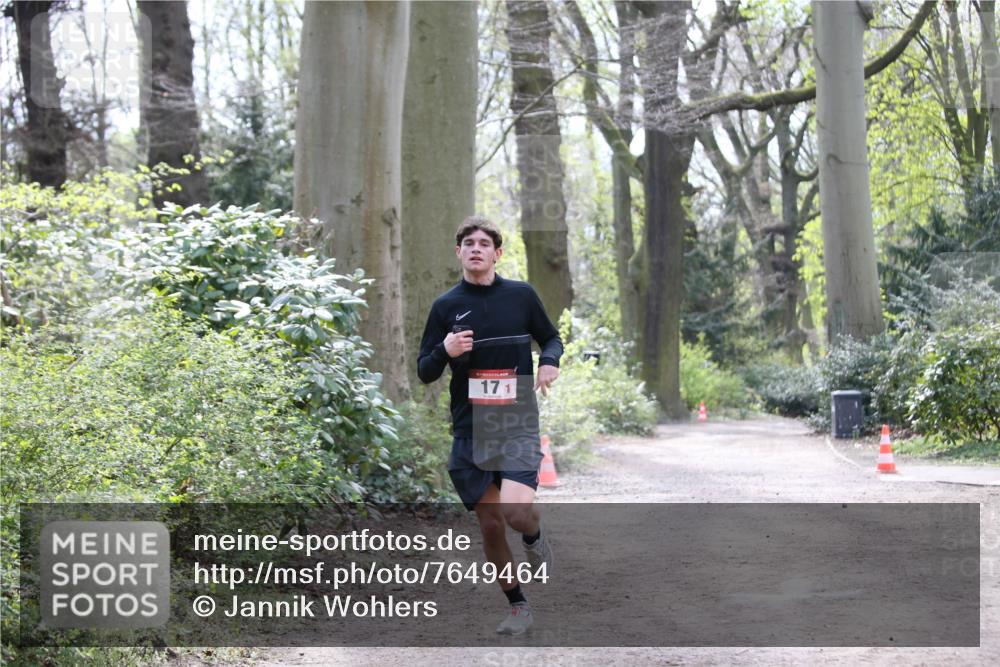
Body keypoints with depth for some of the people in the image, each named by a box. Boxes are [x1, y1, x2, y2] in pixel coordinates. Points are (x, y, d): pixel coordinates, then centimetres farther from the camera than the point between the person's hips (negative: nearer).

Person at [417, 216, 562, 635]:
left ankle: (535, 538, 13)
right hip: (469, 430, 2)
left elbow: (551, 338, 17)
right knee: (490, 525, 5)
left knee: (515, 508, -23)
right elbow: (424, 373, 6)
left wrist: (549, 361, -5)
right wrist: (445, 351, -15)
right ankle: (517, 606, 24)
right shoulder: (445, 306, 3)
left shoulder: (521, 295, 2)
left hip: (518, 423, -2)